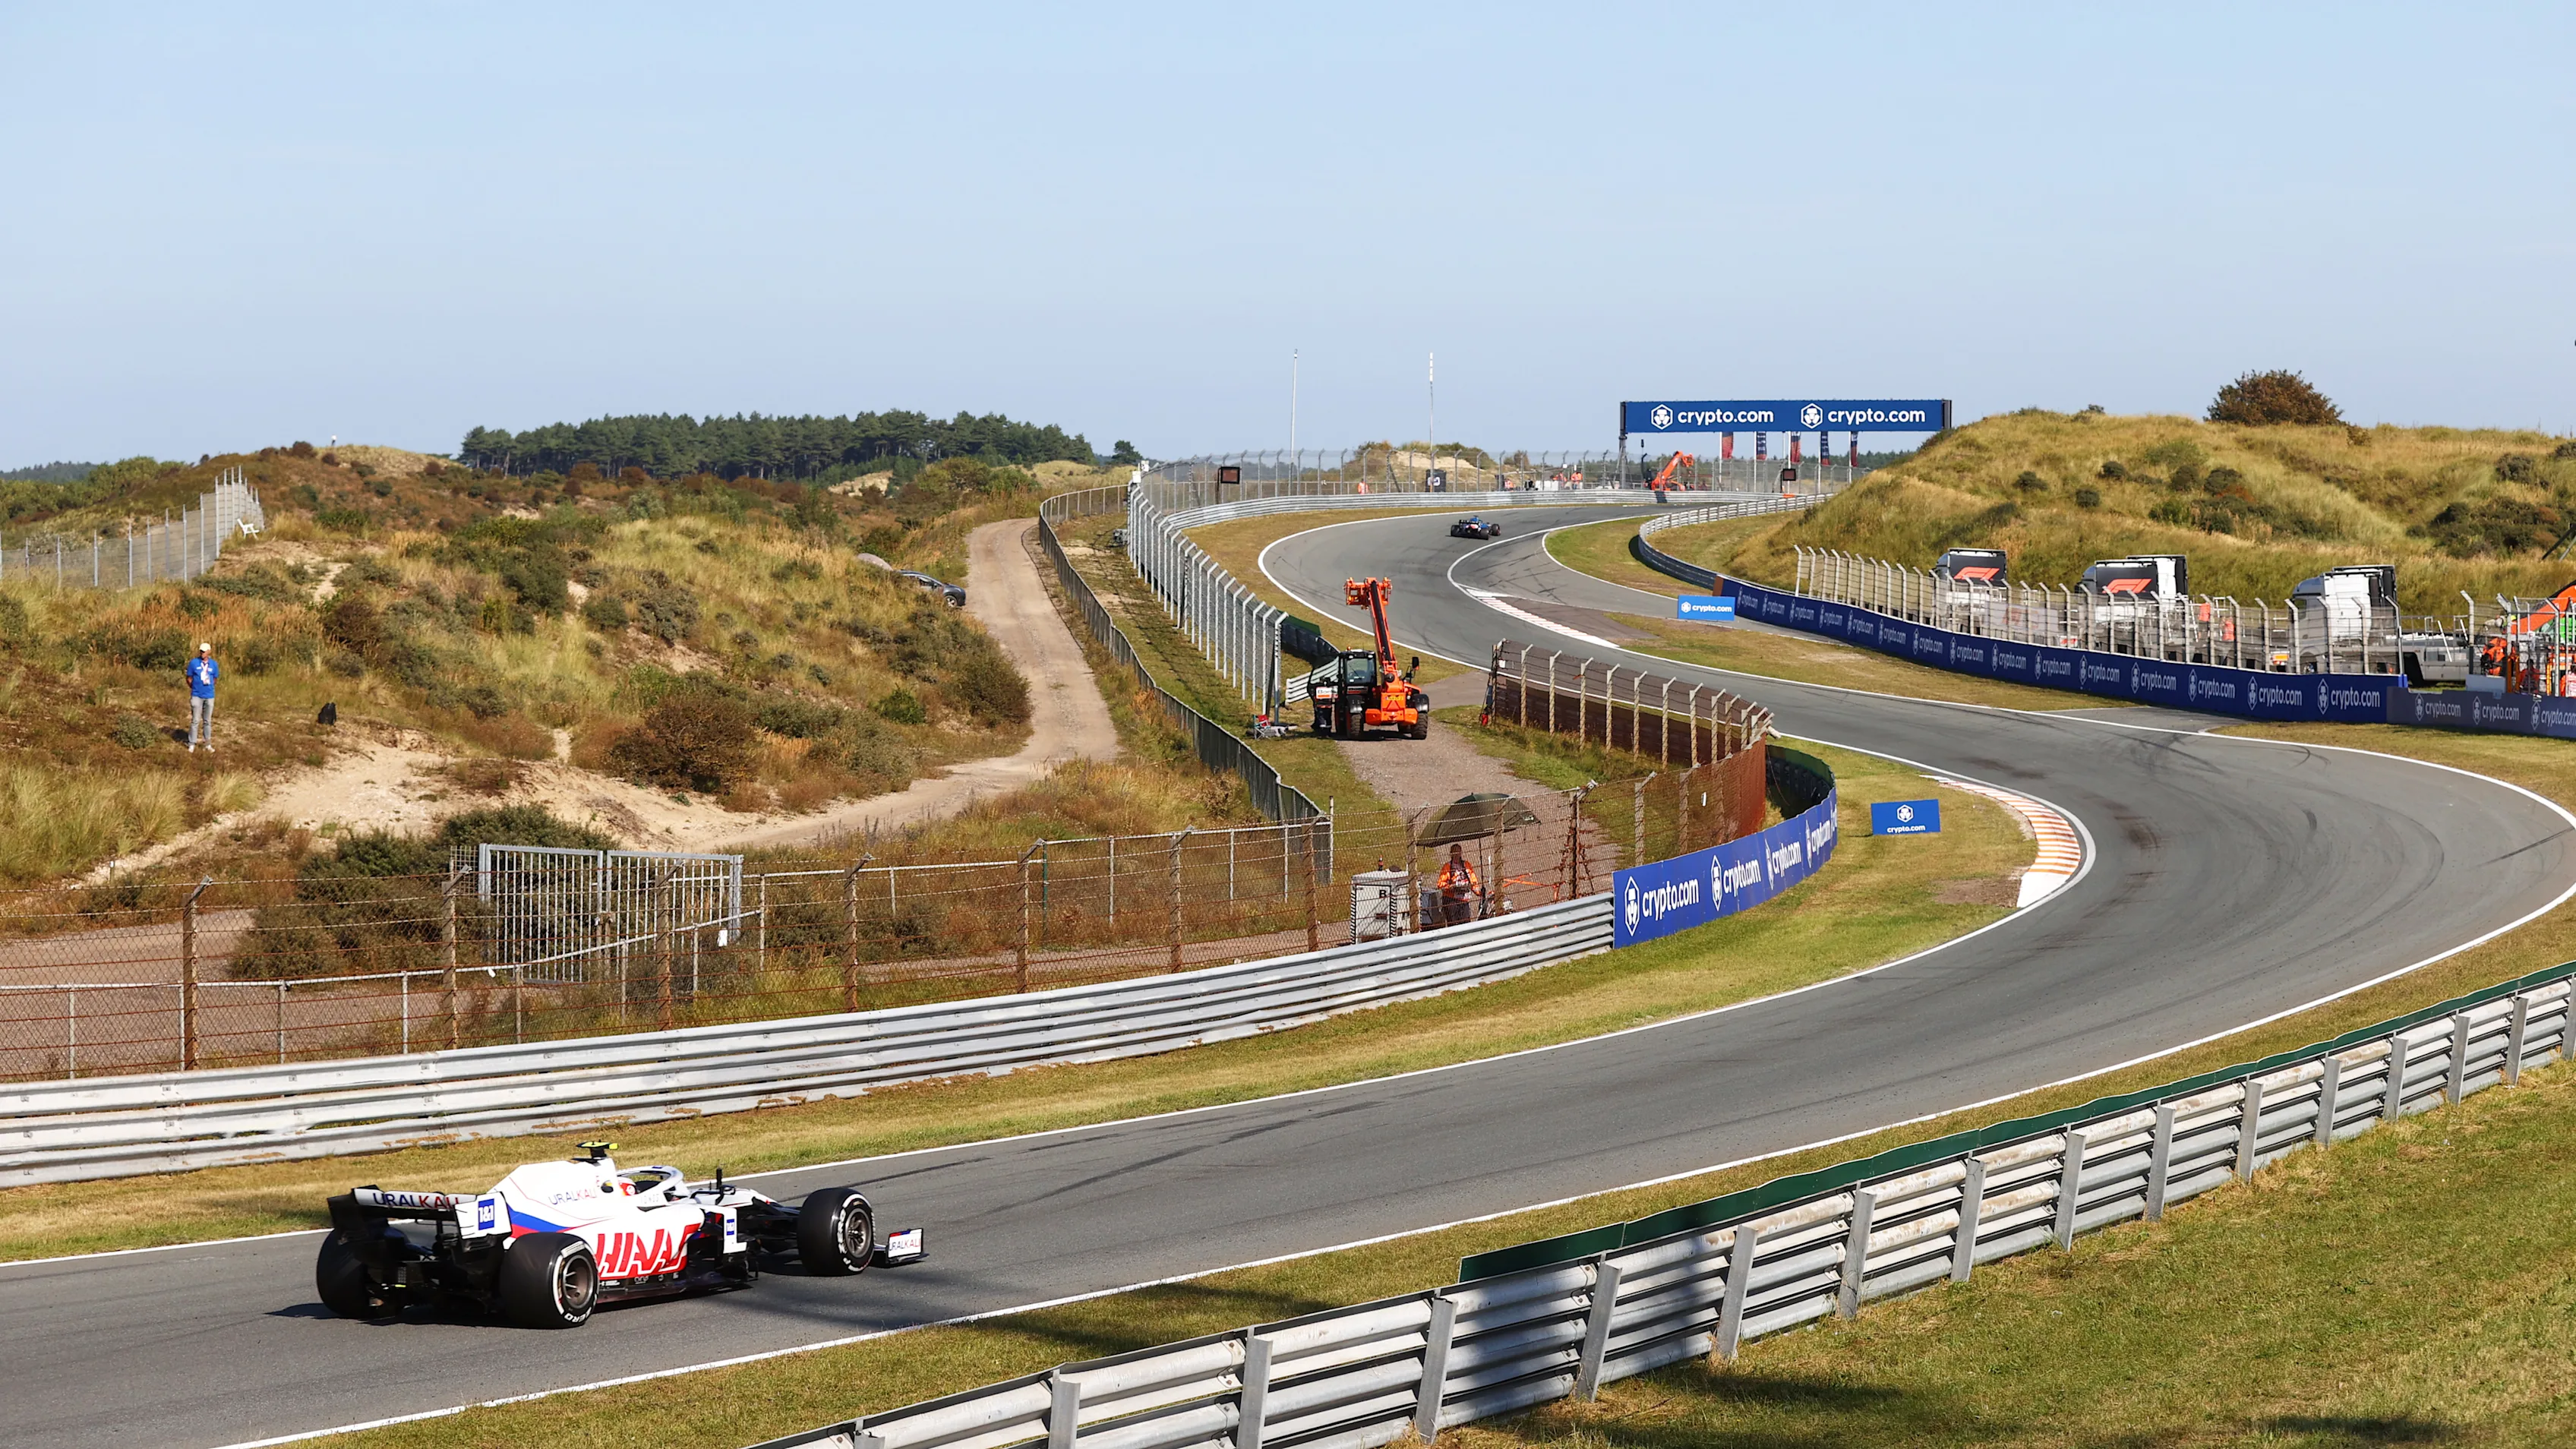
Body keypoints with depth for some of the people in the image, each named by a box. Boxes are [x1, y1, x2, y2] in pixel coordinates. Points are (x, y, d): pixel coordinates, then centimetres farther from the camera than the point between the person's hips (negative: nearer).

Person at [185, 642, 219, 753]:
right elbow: (189, 679, 3)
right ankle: (192, 744, 4)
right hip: (197, 696, -2)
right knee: (195, 721, -1)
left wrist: (208, 687, 5)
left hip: (209, 696, 2)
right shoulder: (194, 663, -4)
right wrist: (195, 688, 6)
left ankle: (208, 744, 16)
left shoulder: (214, 664, 2)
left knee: (208, 722, 10)